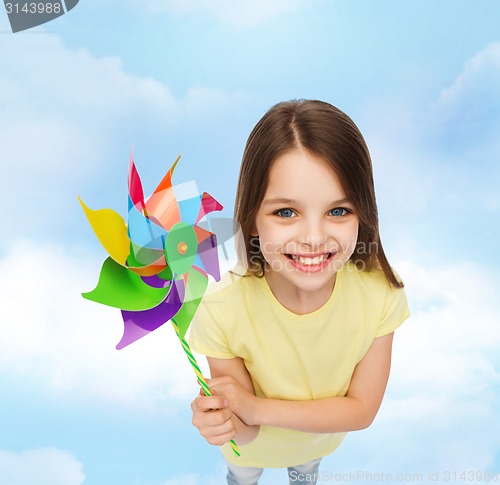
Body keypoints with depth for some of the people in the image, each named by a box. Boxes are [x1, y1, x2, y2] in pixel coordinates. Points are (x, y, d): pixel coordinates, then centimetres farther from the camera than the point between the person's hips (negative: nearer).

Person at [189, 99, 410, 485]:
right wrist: (229, 422, -51)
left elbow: (362, 409, -24)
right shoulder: (221, 308, -40)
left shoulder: (380, 292, -34)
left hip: (321, 438, 2)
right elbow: (245, 433, -27)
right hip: (253, 444, -2)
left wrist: (256, 407, -37)